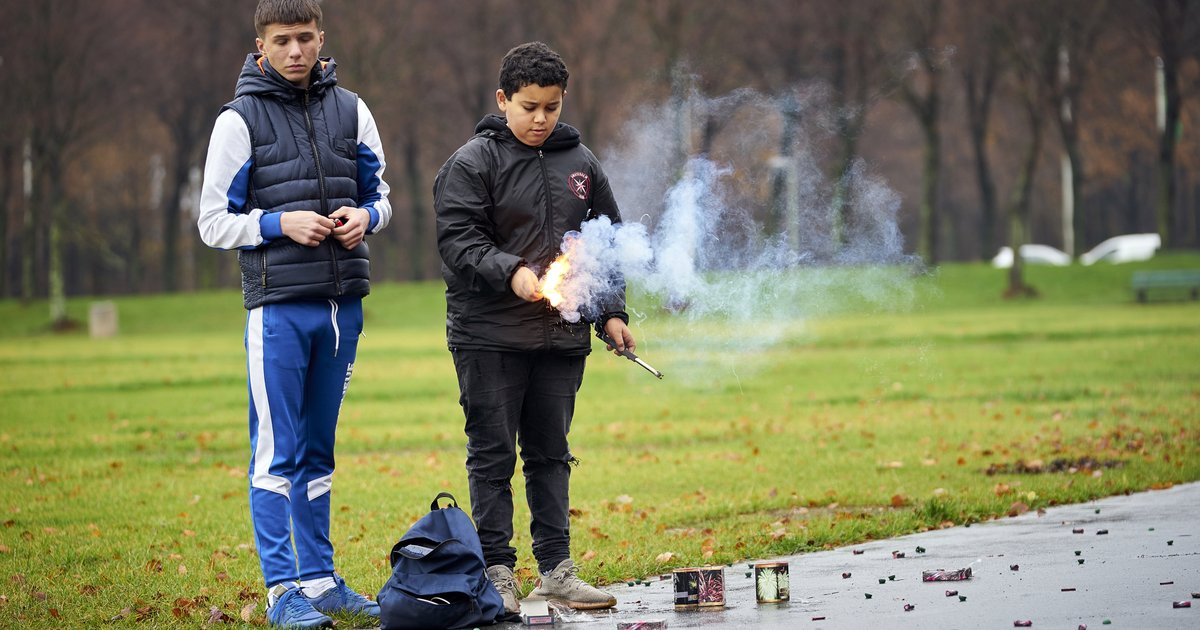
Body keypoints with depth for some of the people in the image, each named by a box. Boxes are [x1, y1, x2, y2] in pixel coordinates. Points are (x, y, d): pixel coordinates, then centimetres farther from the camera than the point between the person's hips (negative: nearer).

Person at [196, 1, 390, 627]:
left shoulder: (350, 111, 10)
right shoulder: (240, 120, -2)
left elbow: (379, 195, 19)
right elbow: (213, 222, -1)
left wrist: (365, 216, -3)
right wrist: (280, 224, -15)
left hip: (341, 305, 4)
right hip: (278, 307, -4)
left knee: (318, 451, 12)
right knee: (277, 452, -5)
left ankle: (320, 579, 18)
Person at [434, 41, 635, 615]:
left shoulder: (580, 163, 11)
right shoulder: (472, 164, -4)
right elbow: (458, 241, -11)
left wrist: (612, 312, 7)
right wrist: (512, 272, -25)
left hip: (562, 337, 4)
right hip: (489, 336, -4)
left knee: (551, 454, 9)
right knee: (493, 455, 0)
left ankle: (556, 568, 14)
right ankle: (497, 572, 4)